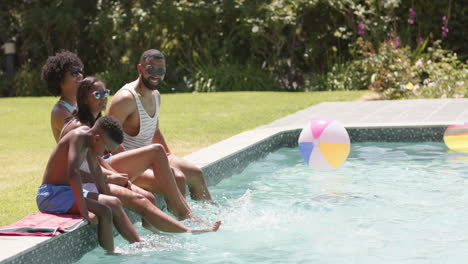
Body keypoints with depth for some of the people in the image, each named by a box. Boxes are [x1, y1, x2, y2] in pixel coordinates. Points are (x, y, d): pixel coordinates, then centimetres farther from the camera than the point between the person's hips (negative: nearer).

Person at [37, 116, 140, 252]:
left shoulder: (89, 136, 6)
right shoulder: (78, 137, -23)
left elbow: (95, 169, 22)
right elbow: (73, 174, -36)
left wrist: (105, 197, 26)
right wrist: (84, 211, -36)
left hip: (66, 192, 10)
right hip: (51, 194, -10)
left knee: (114, 203, 10)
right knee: (104, 212, -24)